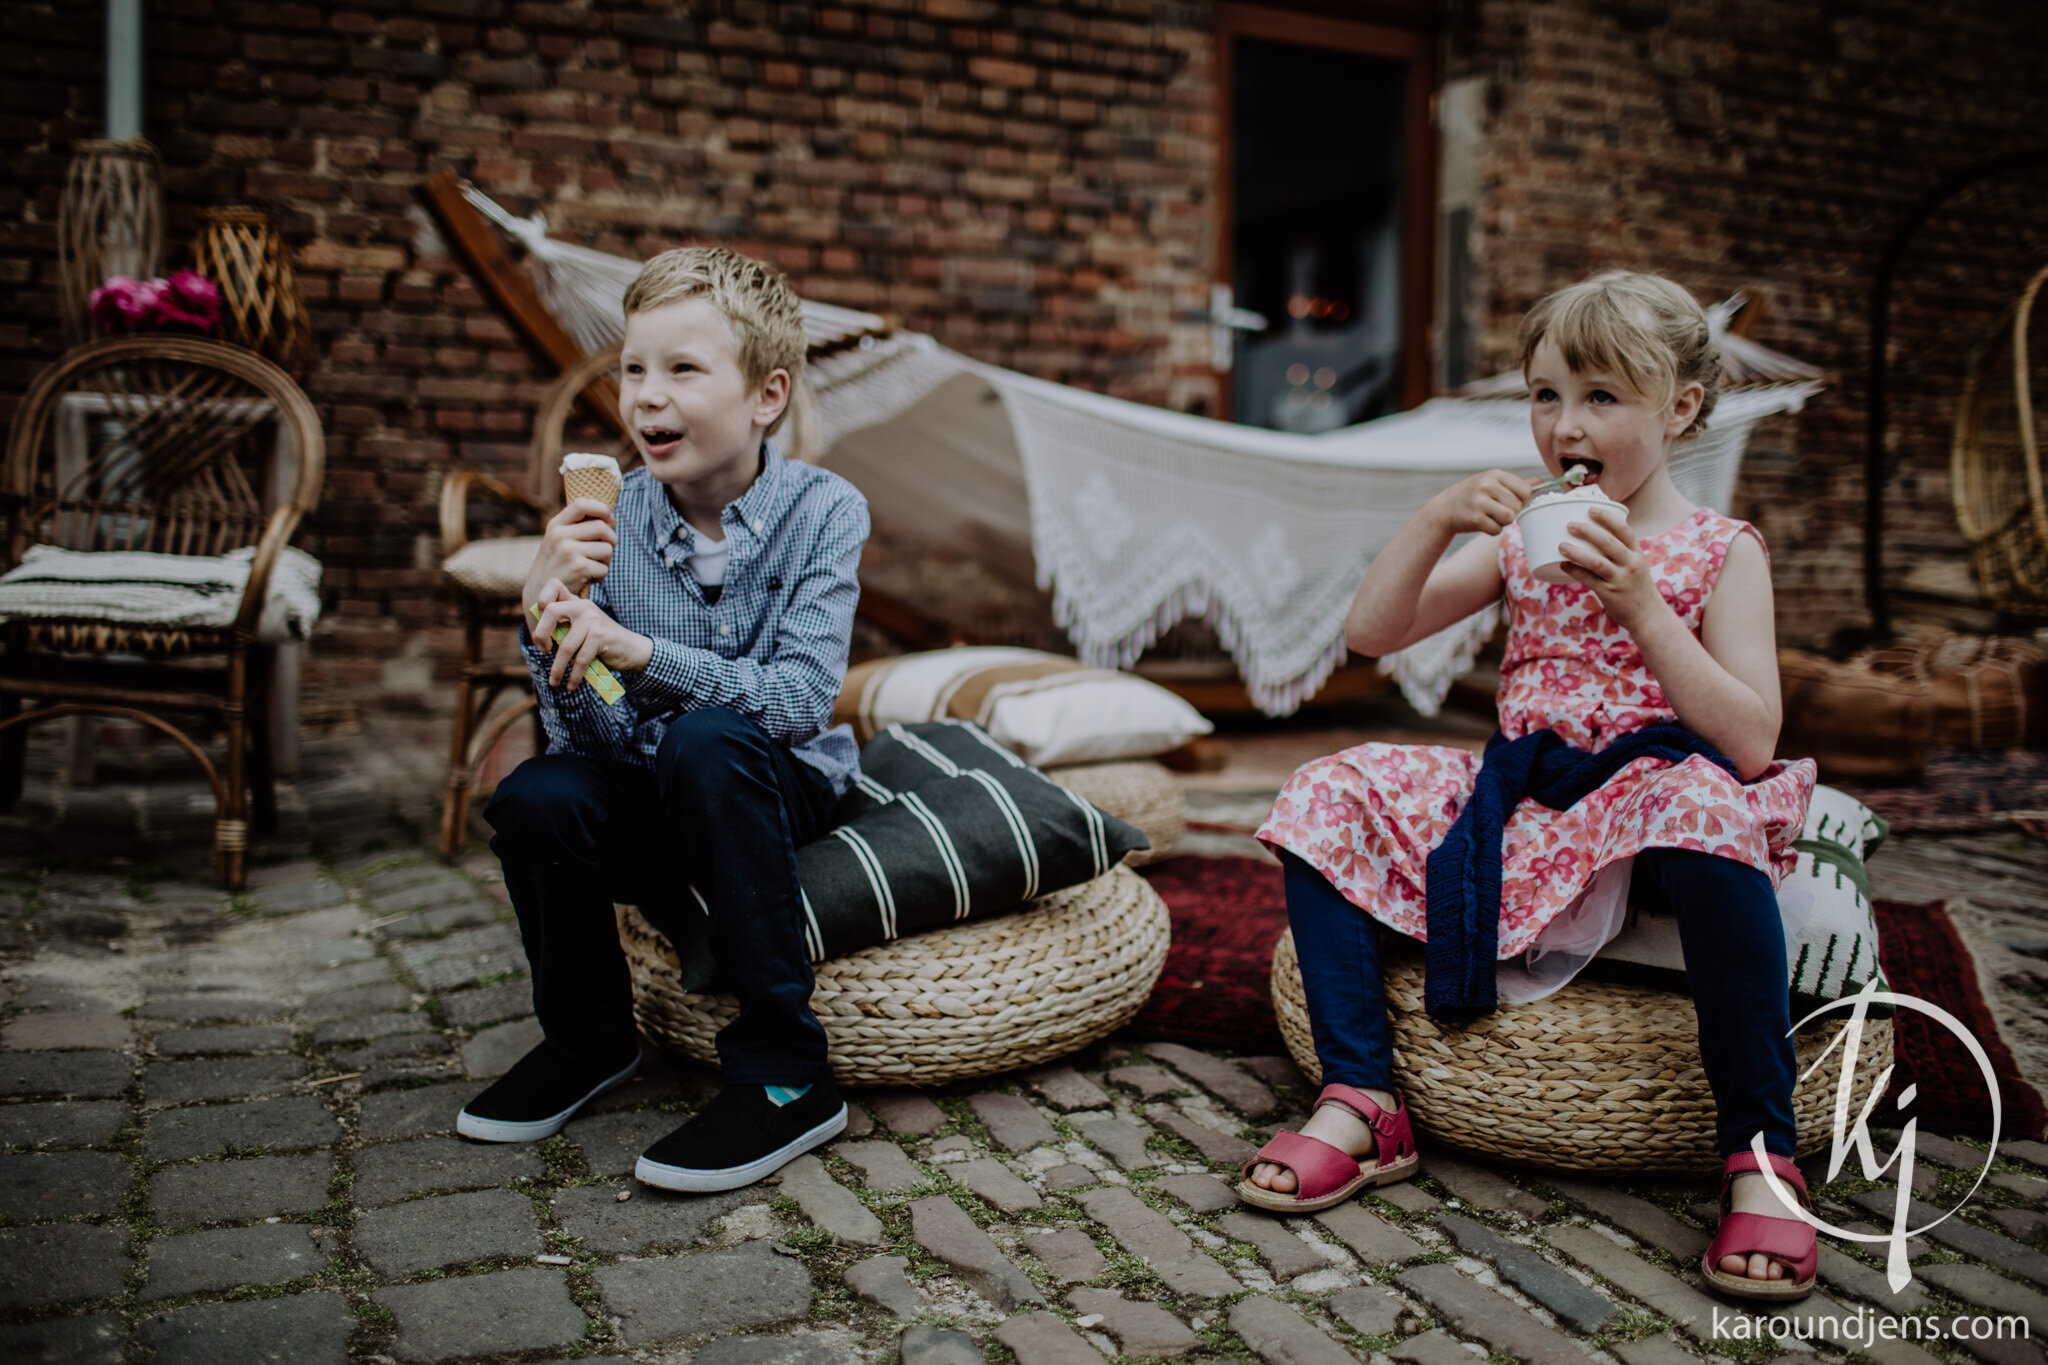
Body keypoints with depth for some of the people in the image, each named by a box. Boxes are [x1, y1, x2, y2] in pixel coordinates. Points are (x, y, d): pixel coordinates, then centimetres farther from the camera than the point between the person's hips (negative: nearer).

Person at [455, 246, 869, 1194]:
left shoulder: (822, 511, -14)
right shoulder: (612, 523, -8)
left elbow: (801, 698, -26)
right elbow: (589, 738, -12)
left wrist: (640, 650, -37)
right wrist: (549, 618, -30)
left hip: (781, 787, -3)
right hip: (648, 796, 3)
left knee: (707, 741, -34)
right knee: (533, 801, -26)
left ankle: (784, 1078, -23)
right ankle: (590, 1036, 6)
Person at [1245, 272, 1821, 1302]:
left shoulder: (1722, 551, 2)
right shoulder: (1519, 541, 13)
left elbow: (1750, 743, -10)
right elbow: (1370, 634, 4)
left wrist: (1639, 604, -18)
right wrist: (1437, 519, -9)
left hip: (1652, 794, -4)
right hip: (1520, 803, 4)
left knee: (1707, 810, -40)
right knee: (1329, 797, -14)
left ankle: (1760, 1159, -25)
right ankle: (1360, 1105, -13)